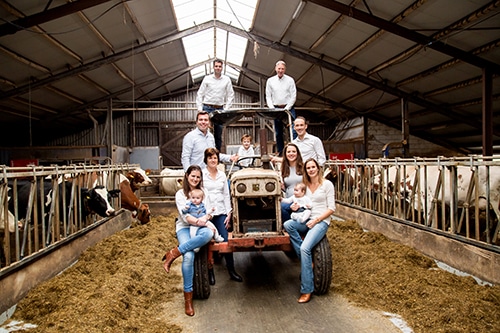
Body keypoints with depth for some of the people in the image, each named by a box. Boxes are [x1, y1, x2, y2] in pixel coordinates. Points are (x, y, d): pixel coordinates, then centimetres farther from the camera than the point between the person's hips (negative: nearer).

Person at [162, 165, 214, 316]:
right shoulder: (180, 194, 5)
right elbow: (184, 215, -6)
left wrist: (206, 217, -19)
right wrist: (197, 221, -24)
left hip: (200, 227, 3)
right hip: (184, 227, -3)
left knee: (208, 233, -37)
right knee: (189, 256, -31)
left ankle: (174, 253, -27)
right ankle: (188, 296, -18)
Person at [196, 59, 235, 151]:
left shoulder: (227, 80, 7)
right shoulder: (207, 79, 4)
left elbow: (230, 96, 8)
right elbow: (200, 94, 6)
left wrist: (226, 109, -2)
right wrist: (199, 108, -3)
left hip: (219, 109, 1)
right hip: (207, 108, -1)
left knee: (218, 133, 5)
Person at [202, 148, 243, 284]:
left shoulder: (222, 175, 11)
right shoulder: (201, 175, -1)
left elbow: (226, 195, 12)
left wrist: (229, 214, 5)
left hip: (221, 213, 3)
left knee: (225, 241, 0)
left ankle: (231, 270, 12)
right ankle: (210, 272, 17)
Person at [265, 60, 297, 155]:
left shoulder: (290, 80, 1)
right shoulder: (270, 81, 6)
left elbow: (293, 96, -2)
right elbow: (268, 96, 6)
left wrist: (287, 108, -11)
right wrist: (271, 108, -8)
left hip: (288, 108, -2)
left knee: (293, 130, -12)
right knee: (278, 132, 6)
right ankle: (280, 152, 12)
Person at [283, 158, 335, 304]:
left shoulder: (327, 184, -2)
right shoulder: (305, 185, 13)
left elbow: (331, 208, -4)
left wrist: (316, 220, -14)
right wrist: (297, 206, -2)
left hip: (321, 221, -6)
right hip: (306, 220, 6)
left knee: (305, 248, -26)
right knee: (287, 225, -25)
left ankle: (307, 290, -16)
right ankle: (307, 261, -16)